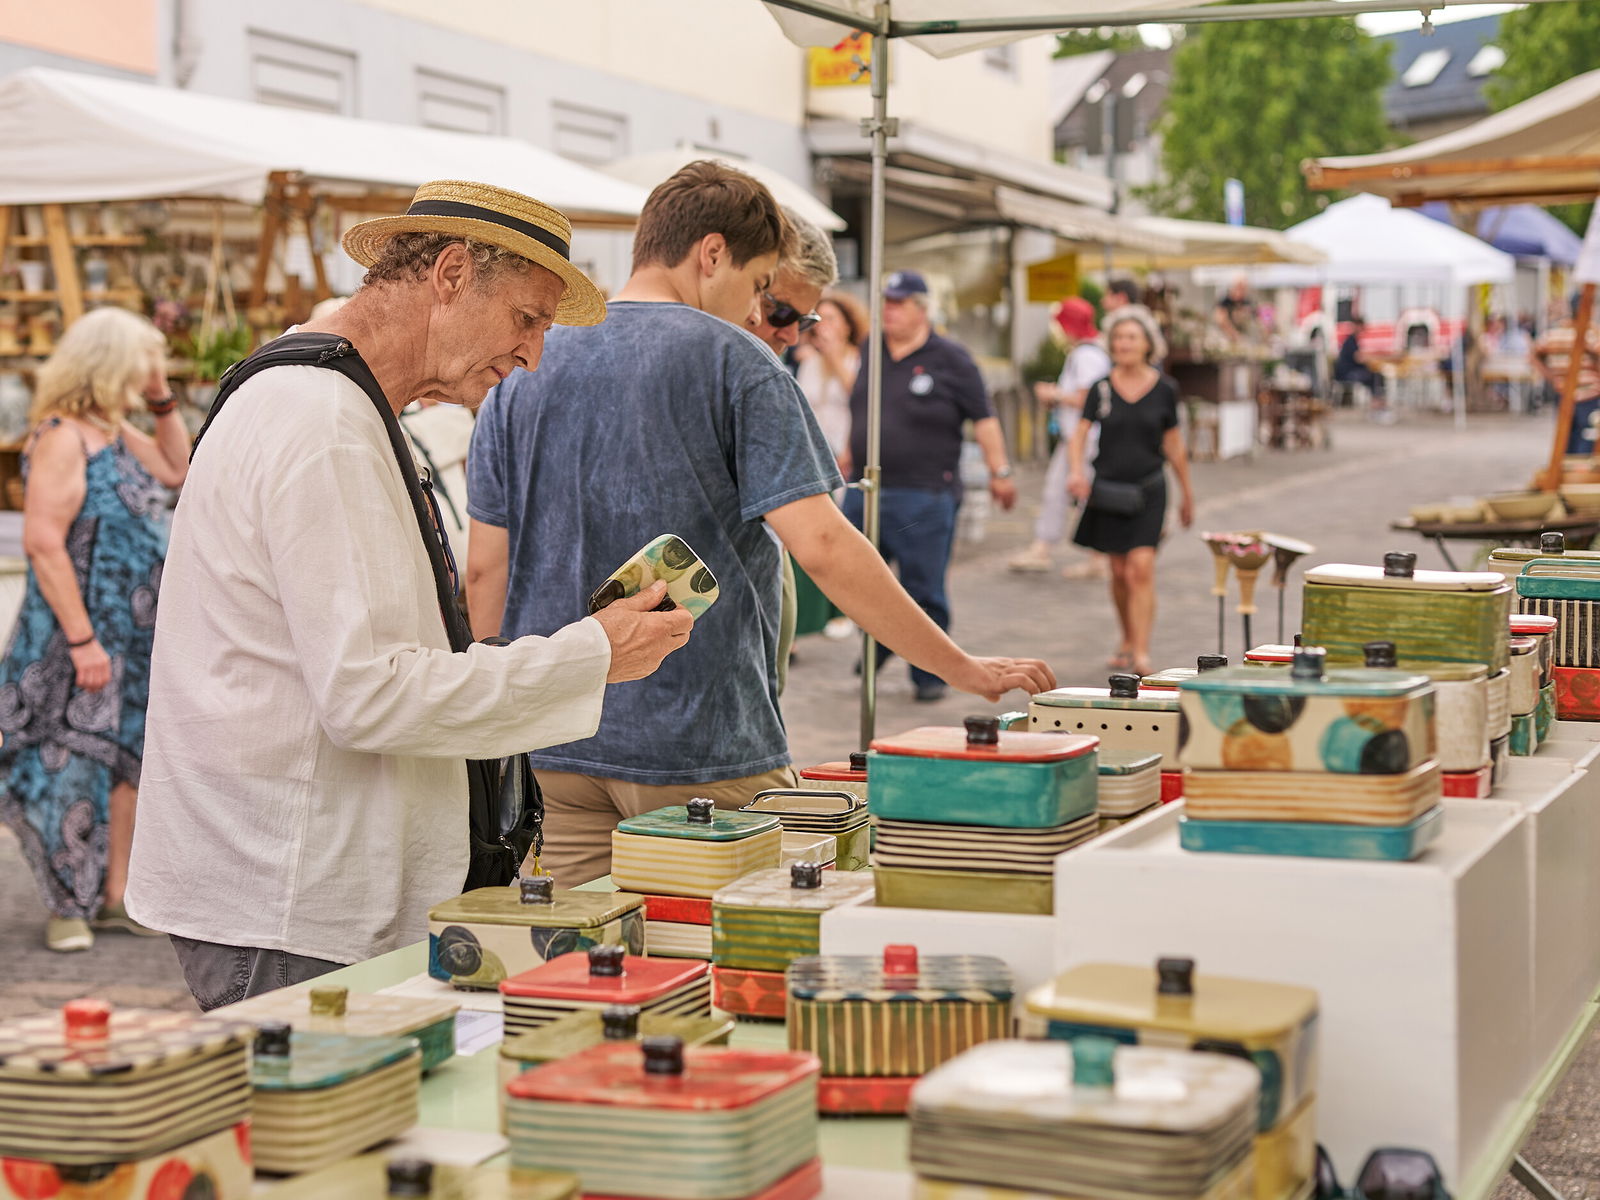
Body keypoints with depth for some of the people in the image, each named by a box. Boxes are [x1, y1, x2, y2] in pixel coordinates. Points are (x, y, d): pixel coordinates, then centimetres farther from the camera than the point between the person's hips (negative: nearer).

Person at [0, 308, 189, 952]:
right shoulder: (64, 438, -16)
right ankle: (67, 907, 9)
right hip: (82, 638, -9)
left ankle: (114, 896, 22)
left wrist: (162, 401, 12)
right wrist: (81, 638, -24)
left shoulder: (116, 432, 11)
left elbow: (178, 470, 26)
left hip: (135, 635, 9)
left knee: (127, 758, 12)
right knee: (75, 766, -1)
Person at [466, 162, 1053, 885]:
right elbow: (822, 546, -17)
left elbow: (485, 569, 7)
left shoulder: (525, 370, 7)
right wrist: (962, 668, -11)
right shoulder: (735, 364, -8)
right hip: (700, 747, -5)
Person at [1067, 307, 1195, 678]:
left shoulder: (1164, 390, 0)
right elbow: (1079, 435, -3)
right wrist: (1076, 471, -22)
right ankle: (1127, 640, 31)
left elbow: (1174, 445, 9)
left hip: (1148, 490, -2)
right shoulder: (1101, 389, 1)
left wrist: (1187, 493, 15)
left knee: (1141, 567, -15)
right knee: (1119, 572, 10)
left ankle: (1141, 653, -17)